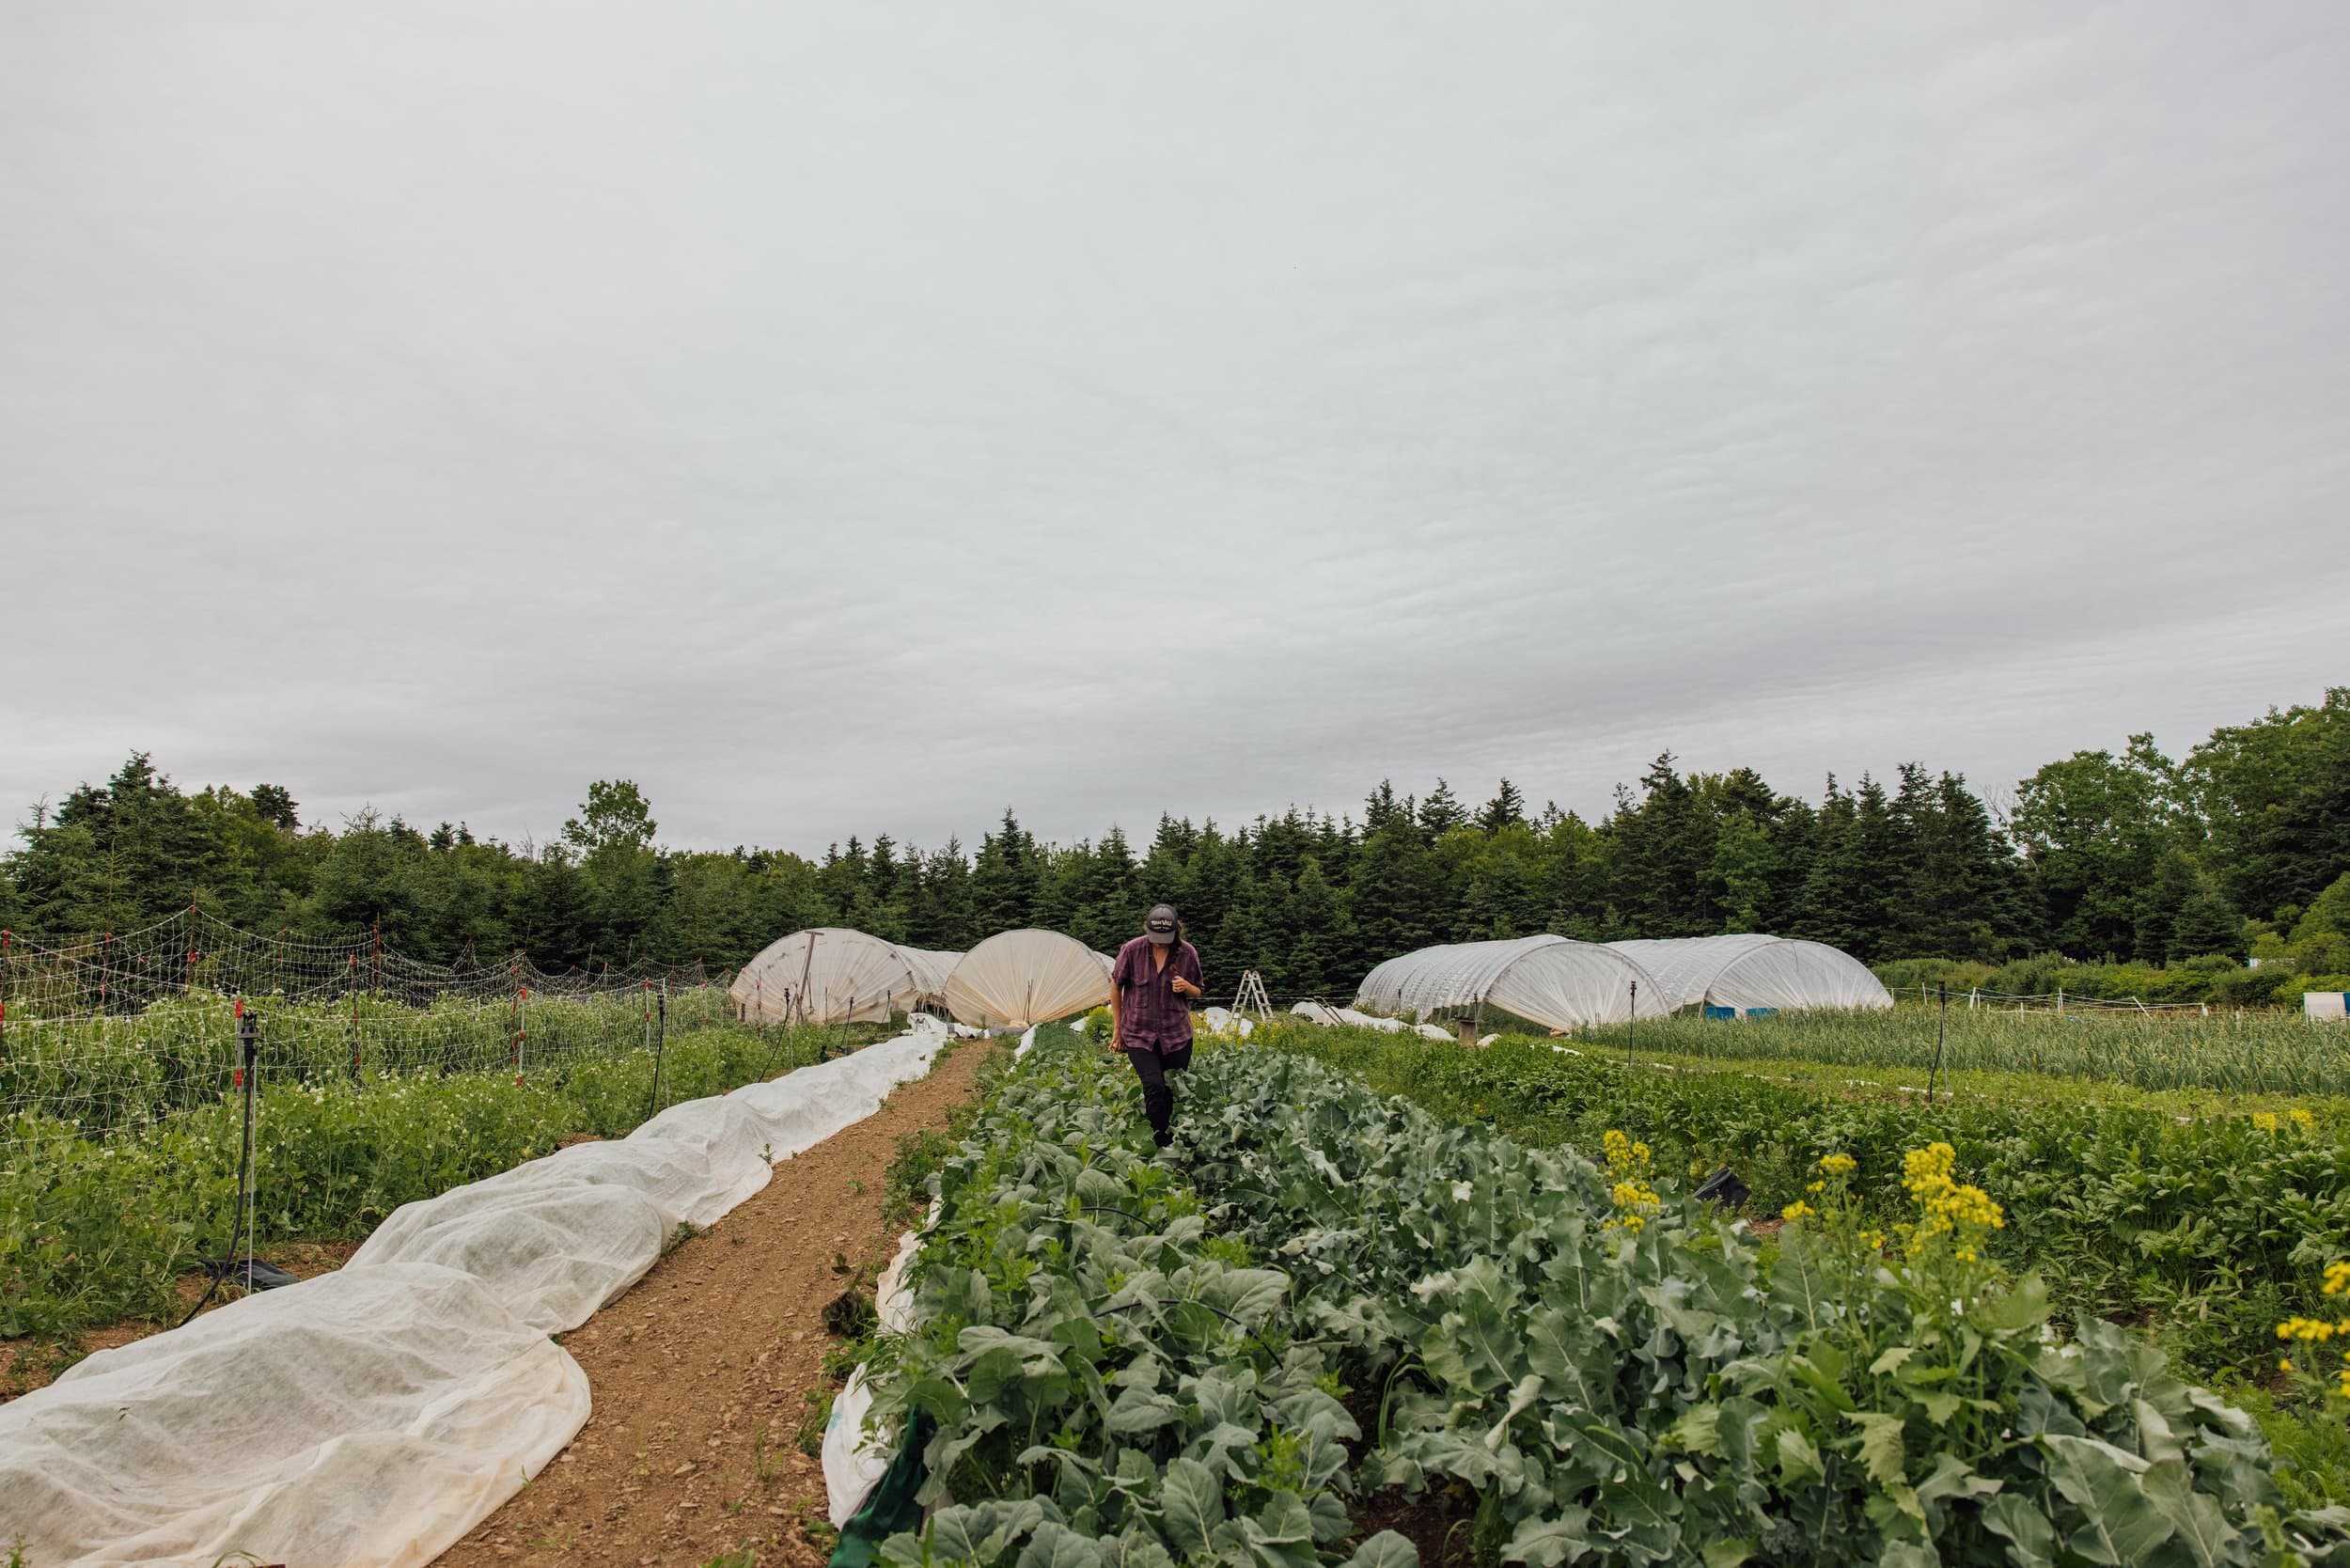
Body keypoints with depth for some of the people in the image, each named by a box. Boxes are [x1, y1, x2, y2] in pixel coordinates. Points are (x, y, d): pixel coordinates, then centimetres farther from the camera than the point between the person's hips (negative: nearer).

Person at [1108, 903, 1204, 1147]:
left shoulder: (1187, 953, -4)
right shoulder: (1132, 950, -9)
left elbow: (1197, 992, 12)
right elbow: (1116, 987, 5)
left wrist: (1186, 987, -13)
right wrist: (1118, 1028, 9)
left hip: (1177, 1033, 2)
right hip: (1139, 1033, -2)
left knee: (1175, 1091, 5)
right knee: (1154, 1086, -17)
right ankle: (1162, 1144, -5)